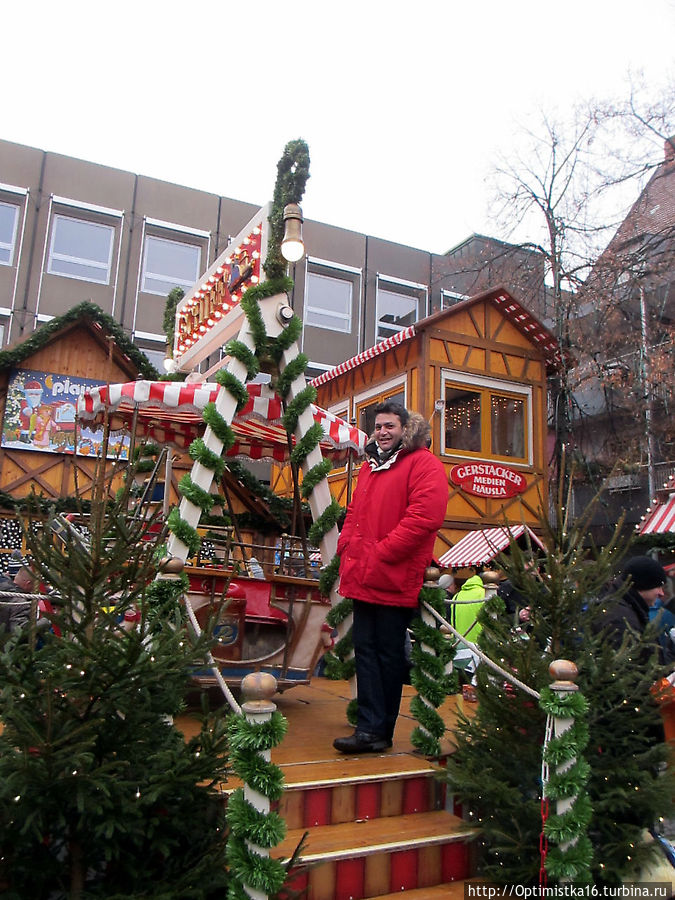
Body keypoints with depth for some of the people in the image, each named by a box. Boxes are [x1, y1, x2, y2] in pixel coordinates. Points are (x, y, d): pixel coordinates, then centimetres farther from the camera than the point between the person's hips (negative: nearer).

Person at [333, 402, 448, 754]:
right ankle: (370, 728, 13)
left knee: (389, 654, 3)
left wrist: (380, 553, -18)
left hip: (395, 579, -8)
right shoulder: (370, 466, 20)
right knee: (366, 650, 7)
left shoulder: (424, 465, -6)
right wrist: (347, 546, 7)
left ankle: (378, 730, 13)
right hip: (362, 579, 8)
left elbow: (423, 518, -18)